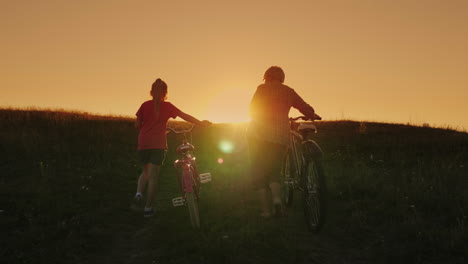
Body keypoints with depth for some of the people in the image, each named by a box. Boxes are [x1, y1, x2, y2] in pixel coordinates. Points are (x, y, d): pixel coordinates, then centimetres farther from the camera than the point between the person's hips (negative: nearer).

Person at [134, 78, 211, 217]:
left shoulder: (145, 105, 5)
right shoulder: (167, 106, 2)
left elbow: (137, 124, 6)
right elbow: (185, 116, 6)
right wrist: (201, 123, 18)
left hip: (143, 143, 2)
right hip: (158, 144, -2)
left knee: (146, 171, 21)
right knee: (153, 175, 2)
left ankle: (139, 192, -6)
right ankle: (148, 208, 3)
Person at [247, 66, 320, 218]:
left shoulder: (262, 89, 4)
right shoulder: (288, 92, 10)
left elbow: (252, 110, 7)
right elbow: (304, 107, 11)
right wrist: (313, 115, 33)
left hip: (258, 134, -2)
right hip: (280, 135, 2)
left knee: (259, 171, 6)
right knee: (274, 170, 17)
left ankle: (266, 209, -1)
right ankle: (277, 198, -9)